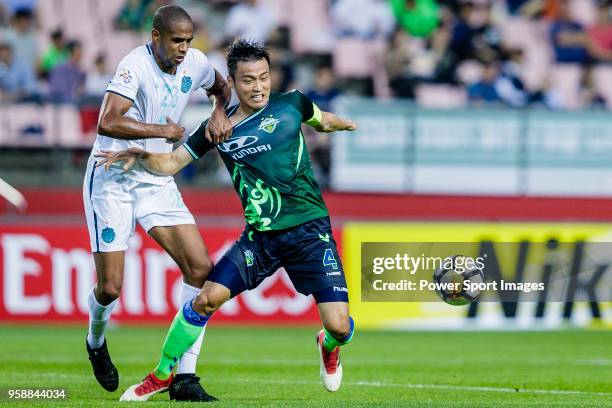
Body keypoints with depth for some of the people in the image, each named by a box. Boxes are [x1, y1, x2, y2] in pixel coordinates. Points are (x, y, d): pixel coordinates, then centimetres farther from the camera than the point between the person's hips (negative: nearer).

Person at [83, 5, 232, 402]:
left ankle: (185, 377, -6)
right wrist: (163, 130, -25)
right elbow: (108, 122, -35)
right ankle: (96, 342, 32)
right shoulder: (136, 66, -22)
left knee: (200, 268, -10)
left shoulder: (194, 63, 0)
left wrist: (220, 113, 1)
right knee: (110, 288, -5)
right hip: (113, 179, -6)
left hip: (158, 181, 6)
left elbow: (222, 87, 23)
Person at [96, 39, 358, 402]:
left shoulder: (291, 104, 1)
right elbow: (171, 163, 9)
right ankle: (163, 375, 8)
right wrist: (140, 157, -10)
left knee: (339, 326, -12)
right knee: (207, 298, -14)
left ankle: (329, 346, 28)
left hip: (310, 231, -1)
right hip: (260, 236, 1)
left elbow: (322, 120, 24)